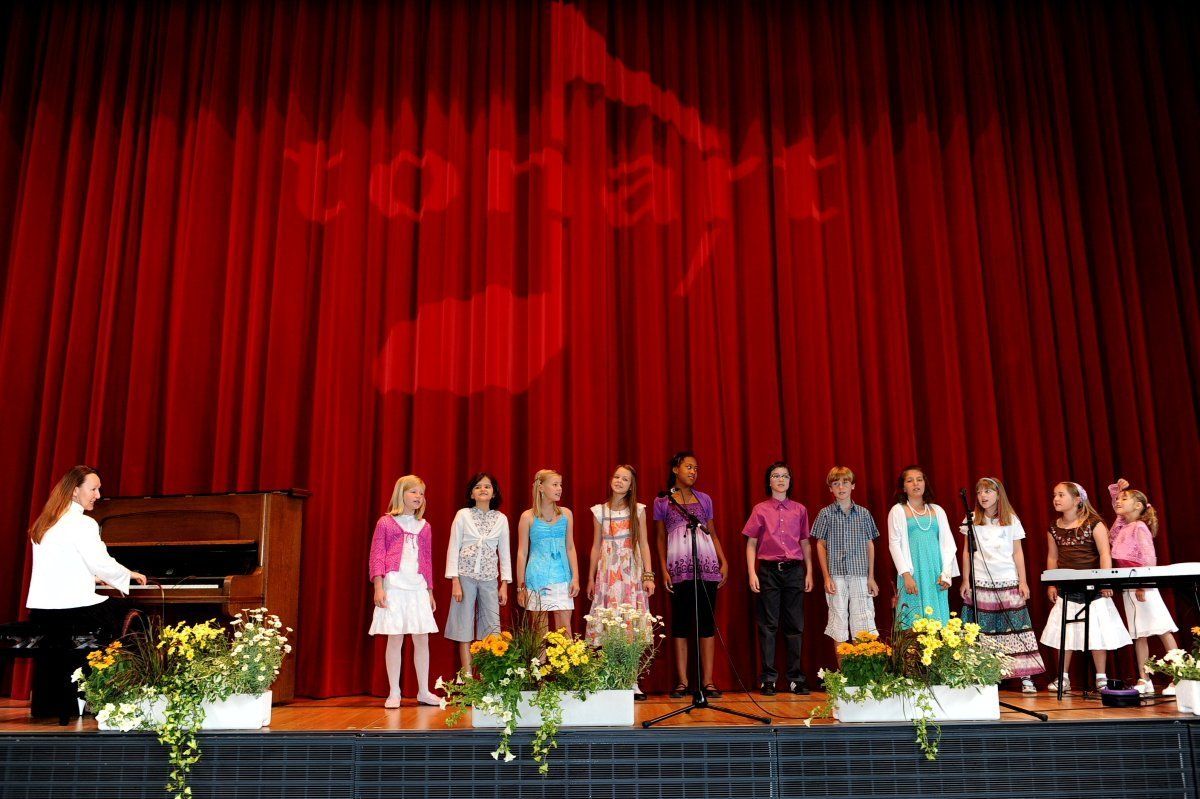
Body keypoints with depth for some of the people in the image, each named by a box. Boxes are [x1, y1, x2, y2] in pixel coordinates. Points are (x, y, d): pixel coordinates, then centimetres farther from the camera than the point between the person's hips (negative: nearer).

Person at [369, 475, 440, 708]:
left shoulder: (424, 526, 15)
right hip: (394, 586, -4)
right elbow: (376, 556, 0)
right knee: (395, 639, -2)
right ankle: (394, 693, 8)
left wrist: (430, 591, 15)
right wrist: (378, 587, -9)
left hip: (418, 587, 4)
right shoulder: (385, 522, 4)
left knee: (422, 639, 3)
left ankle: (423, 691, 13)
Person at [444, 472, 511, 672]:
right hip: (465, 576, -2)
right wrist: (455, 581, -8)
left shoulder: (501, 519, 5)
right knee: (465, 626, 2)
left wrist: (504, 584, 4)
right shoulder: (463, 515, -1)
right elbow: (453, 548, -2)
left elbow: (504, 552, 8)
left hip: (489, 578, 2)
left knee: (492, 627, 0)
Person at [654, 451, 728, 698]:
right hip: (679, 566, -2)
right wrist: (664, 569, -1)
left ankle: (708, 680, 5)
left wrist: (724, 561, 5)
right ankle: (682, 680, 7)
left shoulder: (704, 499, 12)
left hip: (707, 565, 2)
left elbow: (712, 533, 14)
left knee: (706, 621, 1)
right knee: (680, 622, 0)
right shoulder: (662, 502, 7)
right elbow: (660, 537, 8)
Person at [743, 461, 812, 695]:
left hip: (794, 570, 2)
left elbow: (805, 543, 12)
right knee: (768, 625, 0)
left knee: (795, 625, 3)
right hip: (768, 570, -2)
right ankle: (768, 679, 6)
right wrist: (752, 573, -5)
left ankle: (796, 678, 11)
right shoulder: (760, 509, 5)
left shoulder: (800, 509, 10)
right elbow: (751, 544, 4)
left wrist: (809, 572, 7)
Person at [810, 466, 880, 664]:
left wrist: (871, 577, 5)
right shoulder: (826, 513, 3)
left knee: (864, 622, -2)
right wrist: (826, 577, -2)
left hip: (860, 574, 1)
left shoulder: (863, 513, 8)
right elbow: (821, 545, 4)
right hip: (837, 575, -1)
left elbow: (870, 545, 10)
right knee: (839, 623, 3)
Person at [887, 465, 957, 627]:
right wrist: (906, 574, -11)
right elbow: (894, 544, -2)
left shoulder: (937, 510, 13)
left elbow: (948, 543, 10)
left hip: (936, 573, 3)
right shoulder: (898, 511, 4)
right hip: (913, 572, -3)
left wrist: (946, 572, 0)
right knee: (914, 620, -6)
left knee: (938, 618, 1)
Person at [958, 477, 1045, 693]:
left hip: (1009, 582, 0)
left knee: (1015, 628, -3)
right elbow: (967, 552, 8)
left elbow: (1018, 552, 7)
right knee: (981, 632, -4)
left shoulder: (1011, 520, 6)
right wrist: (965, 580, 4)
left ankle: (1025, 677, 1)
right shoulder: (972, 520, 6)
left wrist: (1023, 581, 2)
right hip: (980, 582, 0)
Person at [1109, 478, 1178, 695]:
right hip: (1128, 589, 8)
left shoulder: (1140, 527, -10)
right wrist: (1117, 488, 12)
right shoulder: (1121, 525, 13)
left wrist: (1142, 585, -25)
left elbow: (1149, 559, -18)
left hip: (1144, 586, -8)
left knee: (1162, 630, -6)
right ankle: (1144, 681, 10)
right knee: (1139, 635, 8)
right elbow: (1116, 504, 31)